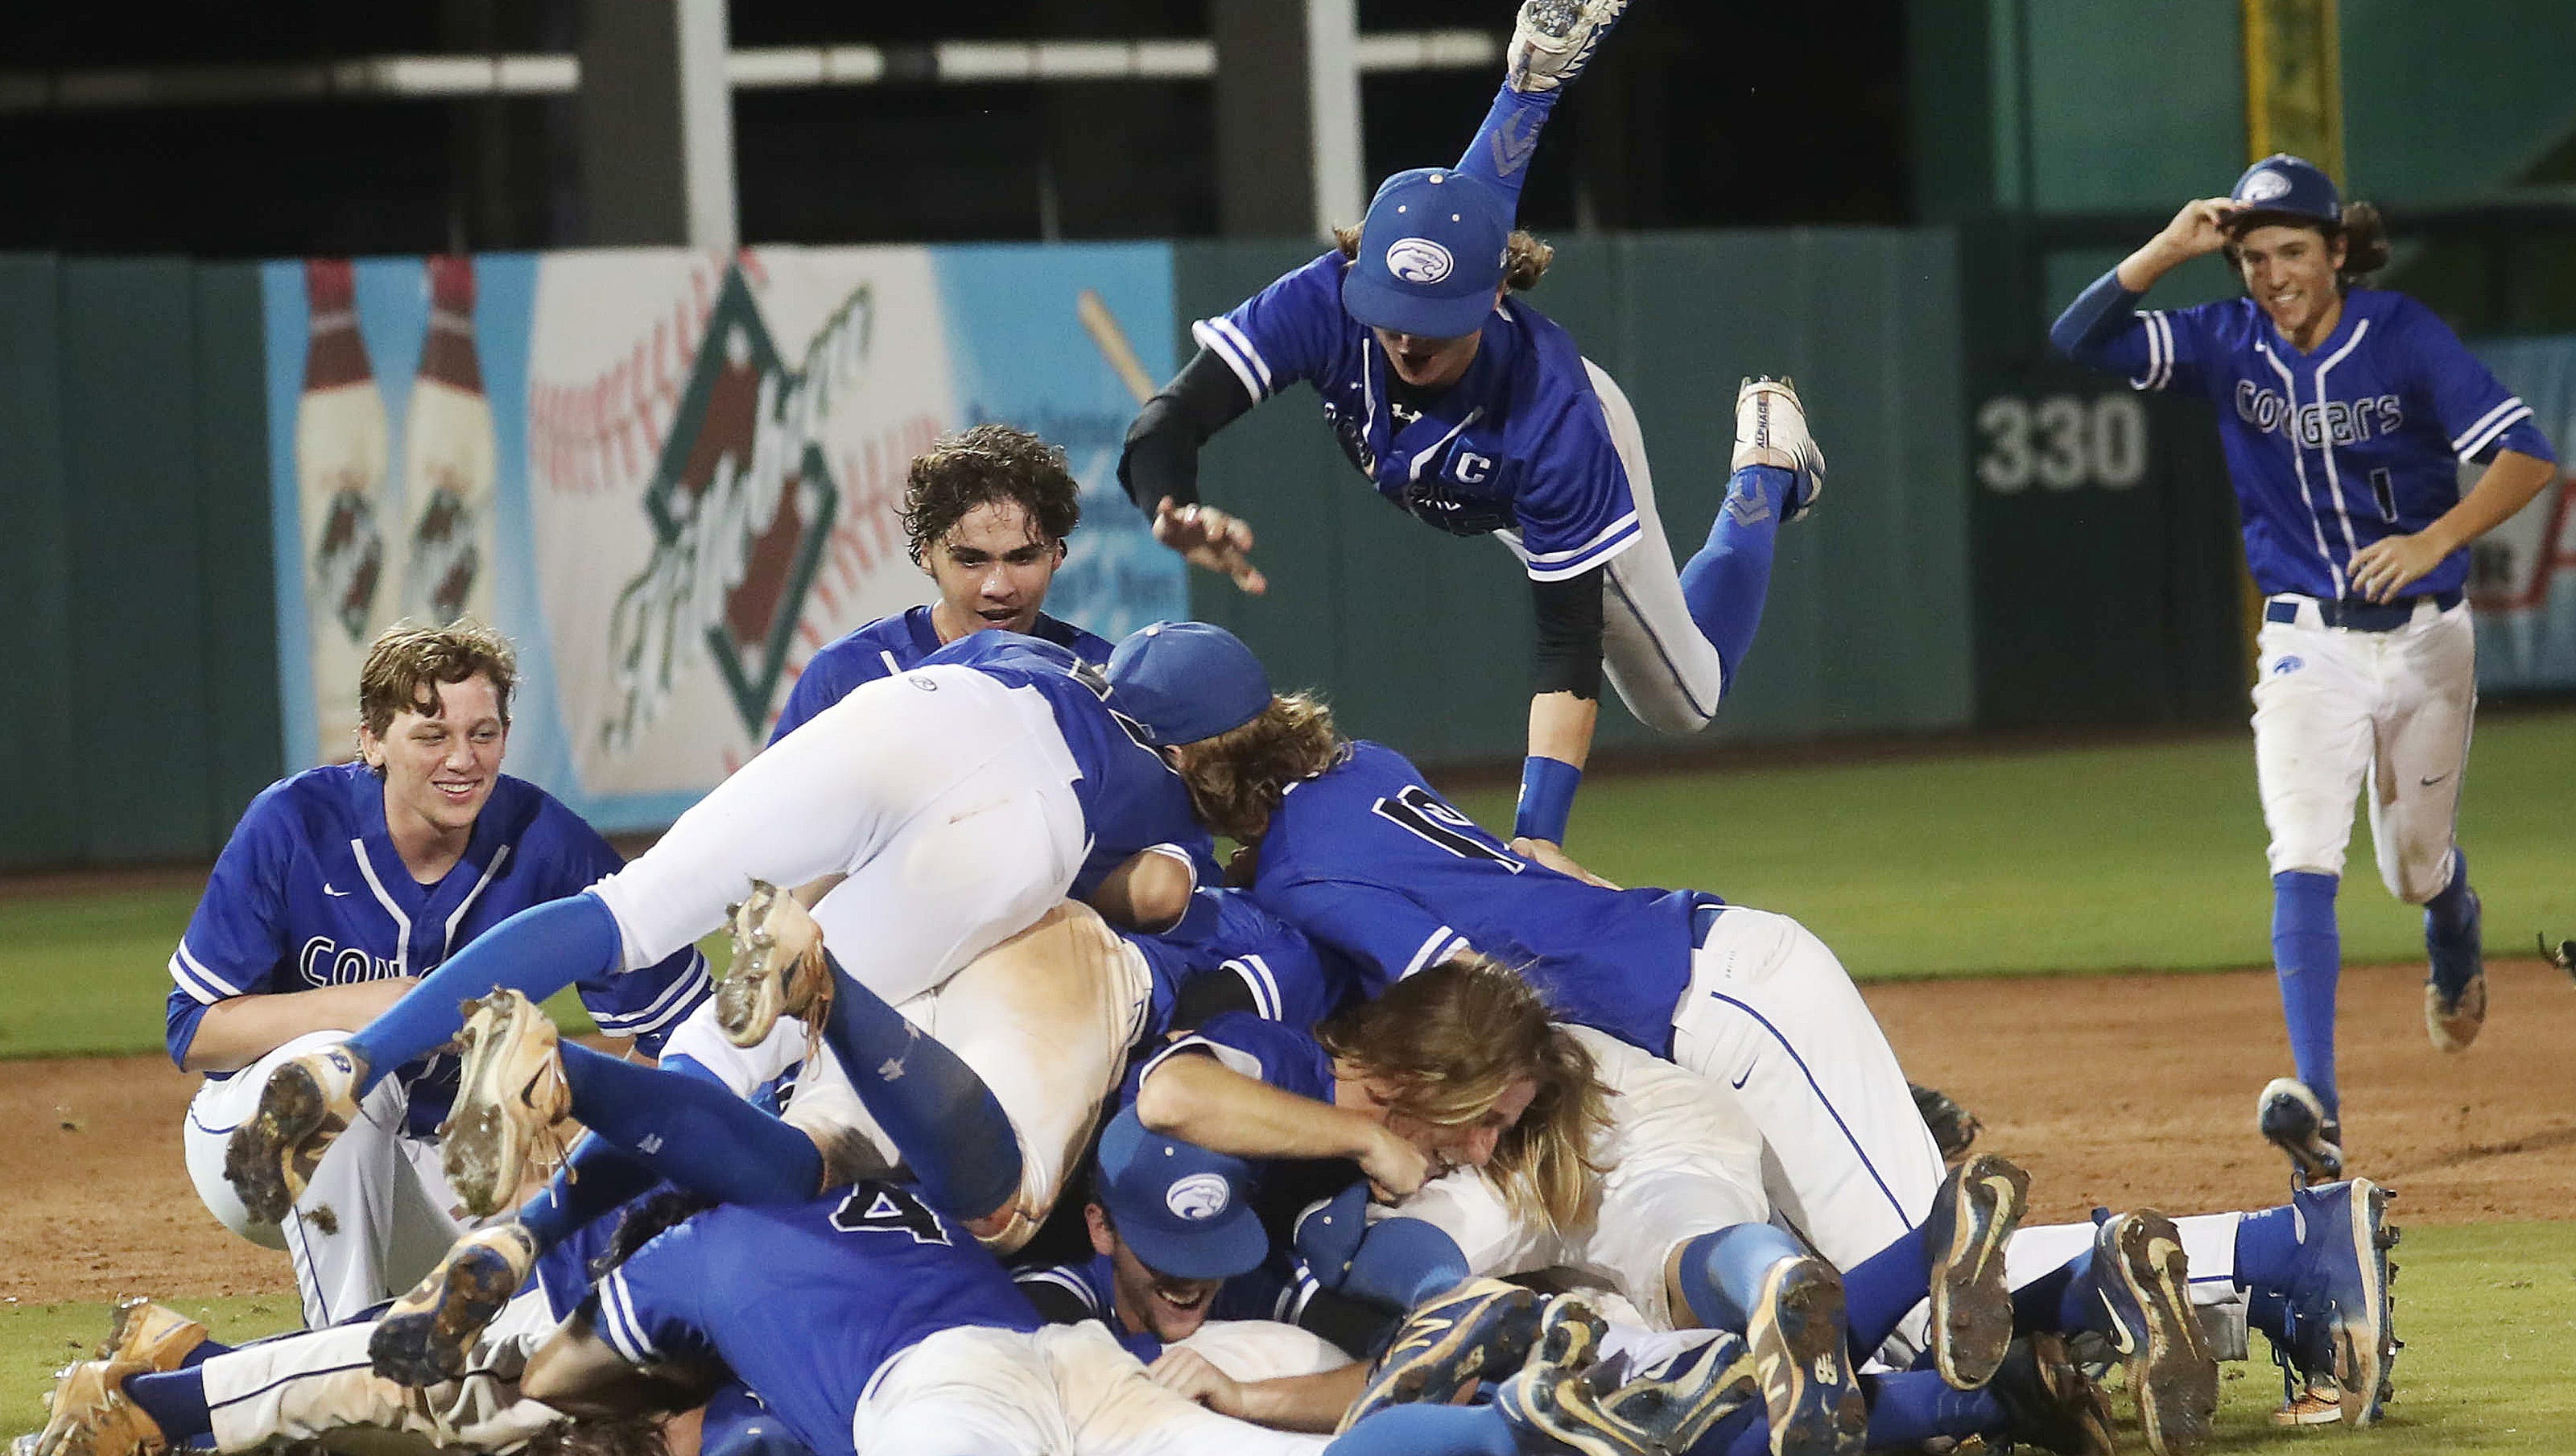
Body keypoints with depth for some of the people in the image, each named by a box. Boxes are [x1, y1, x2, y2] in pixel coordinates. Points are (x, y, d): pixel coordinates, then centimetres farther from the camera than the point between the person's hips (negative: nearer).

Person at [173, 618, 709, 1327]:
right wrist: (357, 1007, -31)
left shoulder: (545, 844, -14)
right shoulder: (292, 827, -18)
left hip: (445, 1171, 3)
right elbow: (193, 1033, -18)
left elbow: (680, 1020, -10)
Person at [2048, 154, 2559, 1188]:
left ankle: (2455, 944, 54)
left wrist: (2435, 540, -33)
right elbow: (2080, 336, -14)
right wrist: (2172, 248, -23)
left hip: (2425, 636, -1)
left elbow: (2526, 455, -19)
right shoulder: (2227, 343, -5)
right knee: (2303, 861, -18)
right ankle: (2315, 1108, -27)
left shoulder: (2404, 338, -12)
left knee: (2416, 867, 15)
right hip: (2308, 646, 1)